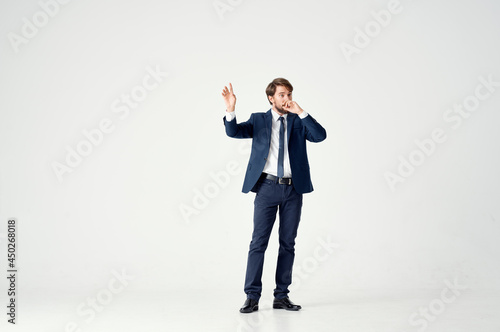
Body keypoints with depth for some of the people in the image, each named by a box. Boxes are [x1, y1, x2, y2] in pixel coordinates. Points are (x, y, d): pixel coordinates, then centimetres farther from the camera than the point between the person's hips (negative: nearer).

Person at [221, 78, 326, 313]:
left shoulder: (298, 122, 10)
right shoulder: (259, 120, 8)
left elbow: (320, 135, -7)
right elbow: (234, 132, -7)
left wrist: (301, 112, -13)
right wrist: (230, 110, -25)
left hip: (293, 189, 2)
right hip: (267, 187, -2)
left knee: (288, 243, 6)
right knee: (259, 242, -4)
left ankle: (281, 296, 15)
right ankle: (252, 297, 1)